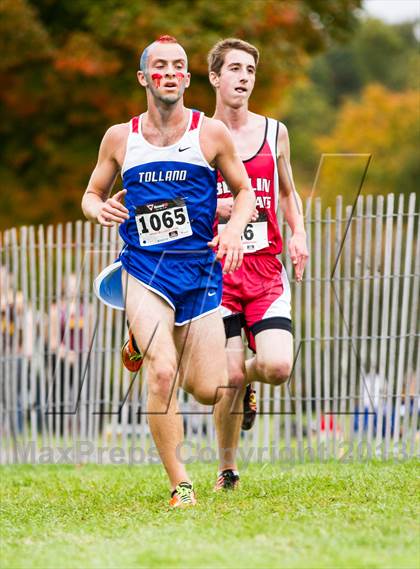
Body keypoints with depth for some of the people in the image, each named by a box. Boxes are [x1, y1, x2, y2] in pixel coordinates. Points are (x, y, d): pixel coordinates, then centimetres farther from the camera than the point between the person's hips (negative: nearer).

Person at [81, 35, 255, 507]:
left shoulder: (210, 133, 3)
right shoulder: (119, 138, 5)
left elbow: (244, 190, 11)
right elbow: (91, 194, 16)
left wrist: (234, 228, -9)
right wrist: (100, 208, -8)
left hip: (200, 270, 1)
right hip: (143, 270, -1)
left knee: (207, 390, 2)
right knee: (162, 374, -22)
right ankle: (179, 483, -11)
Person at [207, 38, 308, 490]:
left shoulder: (274, 132, 10)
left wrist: (298, 234, 6)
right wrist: (214, 208, -13)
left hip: (266, 268, 2)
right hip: (216, 268, -2)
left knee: (277, 367, -16)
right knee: (228, 377, -7)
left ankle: (248, 374, 22)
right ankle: (226, 471, 13)